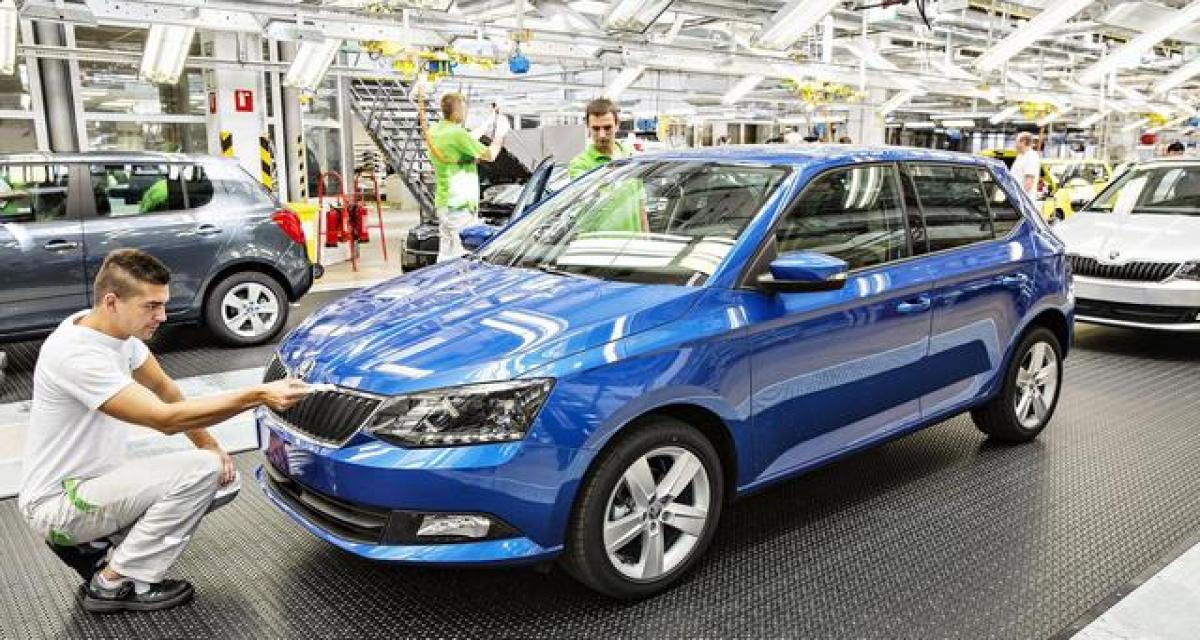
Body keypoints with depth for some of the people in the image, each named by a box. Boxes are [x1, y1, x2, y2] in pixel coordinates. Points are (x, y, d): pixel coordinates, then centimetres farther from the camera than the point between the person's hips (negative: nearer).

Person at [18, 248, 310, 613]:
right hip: (57, 503, -8)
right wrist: (258, 396, -37)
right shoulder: (77, 355, -30)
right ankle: (111, 584, -7)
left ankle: (95, 542, 8)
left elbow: (163, 387, 8)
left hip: (96, 478, 9)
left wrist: (207, 442, -5)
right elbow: (165, 419, -34)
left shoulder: (119, 328, -3)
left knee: (224, 479, -1)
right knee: (201, 471, -23)